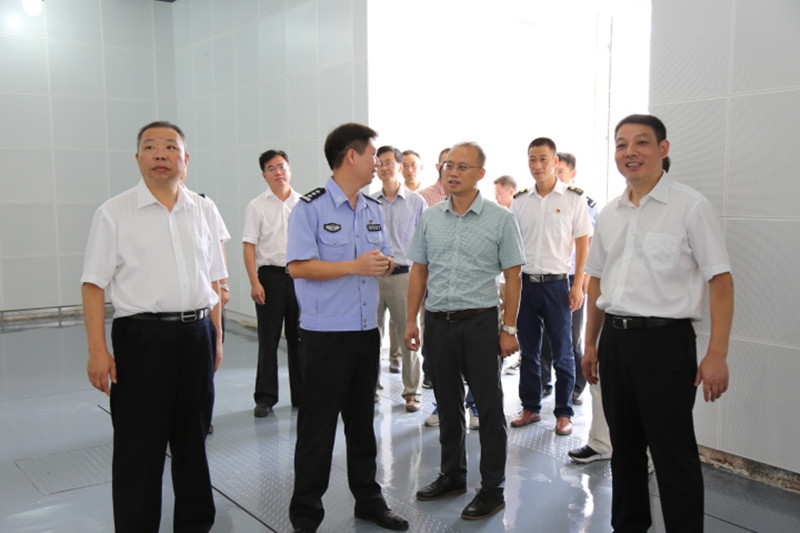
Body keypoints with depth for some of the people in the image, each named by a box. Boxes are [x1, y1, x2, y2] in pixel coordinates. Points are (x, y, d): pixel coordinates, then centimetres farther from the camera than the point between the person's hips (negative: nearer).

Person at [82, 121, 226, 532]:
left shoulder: (201, 212, 9)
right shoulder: (114, 213, -2)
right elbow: (94, 285, -5)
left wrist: (216, 338, 12)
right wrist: (97, 351, -12)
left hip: (197, 336, 4)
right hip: (142, 336, -4)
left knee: (194, 437, 14)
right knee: (139, 445, 3)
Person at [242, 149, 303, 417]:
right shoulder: (257, 206, 2)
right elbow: (249, 246, -2)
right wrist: (254, 282, -10)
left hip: (300, 275, 2)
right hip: (271, 275, -2)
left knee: (299, 337, 8)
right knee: (268, 338, 1)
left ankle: (301, 394, 19)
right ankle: (265, 397, 11)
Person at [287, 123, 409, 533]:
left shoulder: (373, 210, 12)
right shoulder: (310, 208, -10)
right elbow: (298, 266, -18)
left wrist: (384, 263, -7)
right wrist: (356, 266, -21)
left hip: (366, 331, 7)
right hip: (325, 334, -6)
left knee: (362, 422, 17)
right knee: (317, 427, 2)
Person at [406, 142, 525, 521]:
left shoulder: (500, 219, -3)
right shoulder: (430, 218, 7)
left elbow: (512, 277, -3)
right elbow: (418, 272, 10)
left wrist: (509, 328, -7)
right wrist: (411, 320, 5)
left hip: (480, 323, -4)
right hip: (438, 322, 4)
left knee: (489, 407, 3)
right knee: (447, 404, 15)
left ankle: (492, 489, 15)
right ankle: (452, 475, 31)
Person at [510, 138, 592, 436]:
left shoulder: (573, 198, -2)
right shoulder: (520, 201, 8)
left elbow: (582, 243, -1)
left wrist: (578, 285, -7)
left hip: (557, 283, -3)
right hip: (524, 283, 3)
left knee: (562, 352, 4)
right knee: (528, 350, 11)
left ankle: (564, 413, 16)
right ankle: (530, 408, 23)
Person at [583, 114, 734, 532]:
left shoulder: (690, 207, -8)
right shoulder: (609, 214, 10)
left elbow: (721, 282, -10)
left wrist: (716, 355, -16)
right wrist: (591, 344, 17)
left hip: (664, 340, -6)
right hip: (615, 340, 6)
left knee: (673, 454, 2)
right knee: (624, 447, 17)